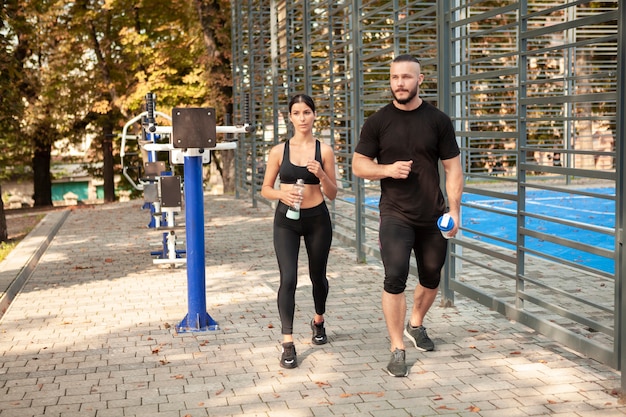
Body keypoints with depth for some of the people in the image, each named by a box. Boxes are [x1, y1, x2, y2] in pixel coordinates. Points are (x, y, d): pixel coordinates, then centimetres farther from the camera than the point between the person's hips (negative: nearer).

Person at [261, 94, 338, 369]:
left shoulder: (324, 151, -3)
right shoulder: (279, 152, -2)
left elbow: (332, 195, 0)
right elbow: (266, 189, 5)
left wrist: (321, 174, -18)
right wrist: (282, 194, -16)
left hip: (317, 220, 1)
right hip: (286, 220, -1)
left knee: (318, 276, 17)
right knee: (288, 279, -13)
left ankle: (318, 321, 45)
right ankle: (288, 344, -9)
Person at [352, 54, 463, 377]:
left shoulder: (438, 120, 1)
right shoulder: (377, 122, -1)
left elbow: (452, 168, 3)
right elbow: (358, 165, 3)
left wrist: (454, 209, -5)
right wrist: (388, 169, -16)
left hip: (432, 215, 2)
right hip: (395, 214, -2)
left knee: (431, 278, 15)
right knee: (395, 277, -15)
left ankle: (416, 325, 43)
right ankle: (397, 350, -4)